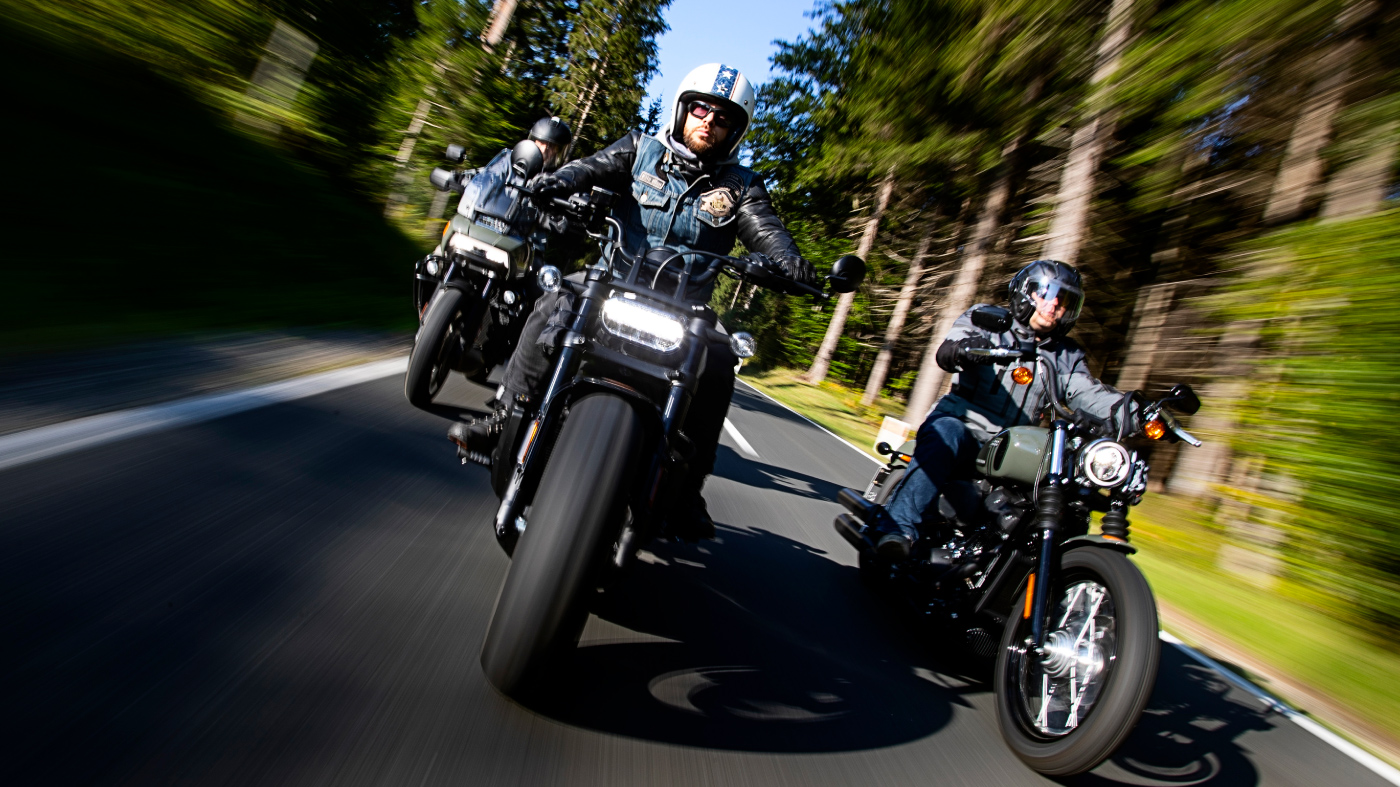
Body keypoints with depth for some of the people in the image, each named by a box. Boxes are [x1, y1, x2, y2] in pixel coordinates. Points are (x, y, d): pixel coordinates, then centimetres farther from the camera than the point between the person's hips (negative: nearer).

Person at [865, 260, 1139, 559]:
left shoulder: (1066, 357, 21)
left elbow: (1088, 394, 3)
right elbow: (945, 352, -10)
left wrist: (1131, 411, -19)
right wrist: (965, 347, -36)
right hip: (960, 424, -4)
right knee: (945, 435, -37)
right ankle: (898, 524, -42)